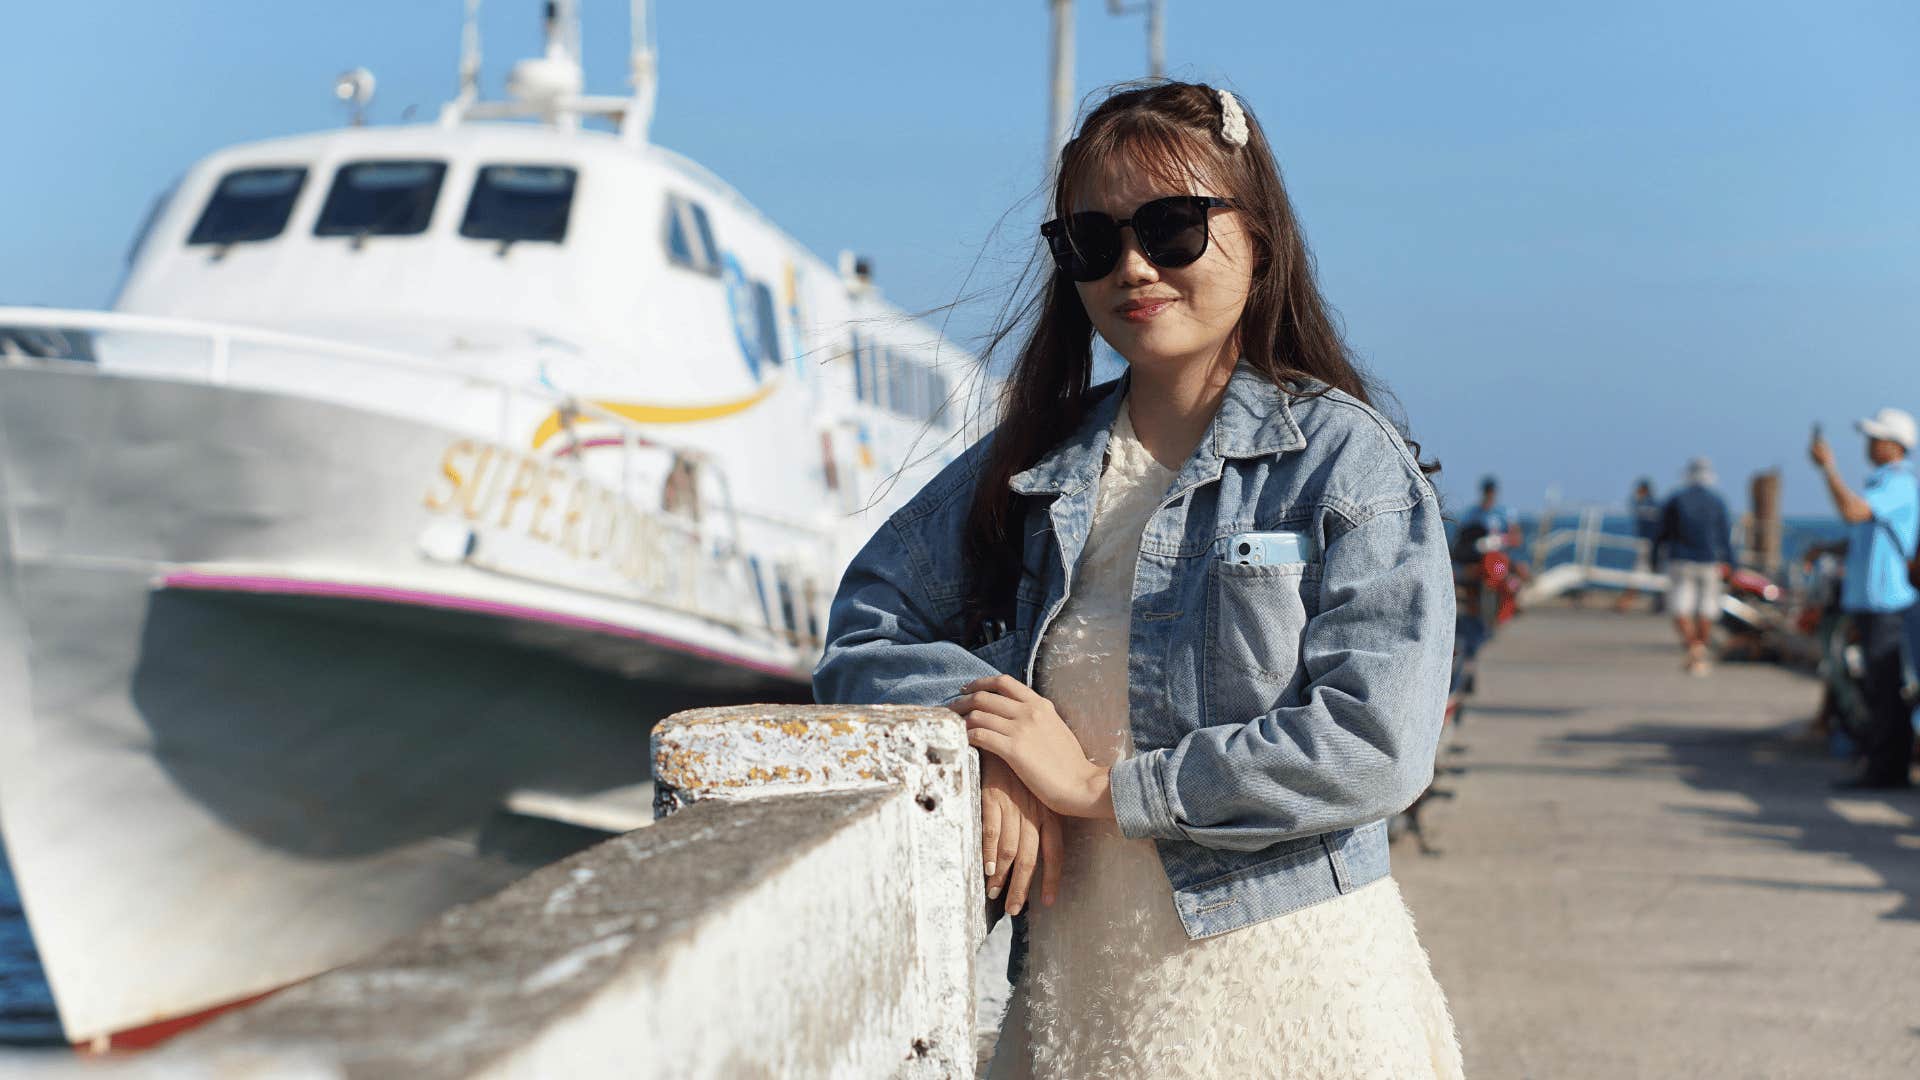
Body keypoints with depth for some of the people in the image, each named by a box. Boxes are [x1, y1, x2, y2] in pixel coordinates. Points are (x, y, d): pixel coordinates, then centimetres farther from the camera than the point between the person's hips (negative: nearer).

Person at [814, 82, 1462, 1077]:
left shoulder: (1346, 459, -7)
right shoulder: (1027, 464, 7)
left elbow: (1376, 745, -16)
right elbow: (863, 634, 9)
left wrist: (1100, 783, -14)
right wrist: (989, 742, -11)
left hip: (1287, 992, -4)